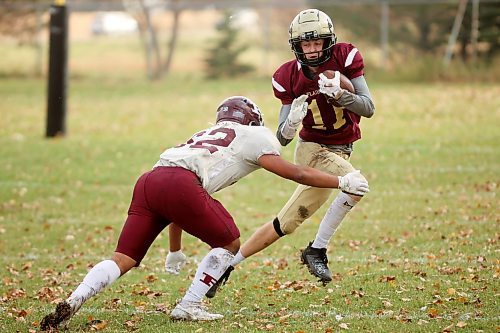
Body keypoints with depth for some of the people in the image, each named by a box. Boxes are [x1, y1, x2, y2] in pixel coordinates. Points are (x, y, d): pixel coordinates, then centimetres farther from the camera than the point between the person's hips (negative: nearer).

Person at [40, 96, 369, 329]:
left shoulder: (205, 136, 40)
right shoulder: (253, 137, 19)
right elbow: (295, 173, 17)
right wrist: (342, 182, 29)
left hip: (148, 182, 7)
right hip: (179, 183, -7)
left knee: (123, 260, 6)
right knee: (229, 242, 14)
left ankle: (72, 302, -13)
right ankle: (190, 306, 8)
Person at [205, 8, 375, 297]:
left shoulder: (345, 58, -10)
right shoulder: (289, 78, -9)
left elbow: (368, 108, -13)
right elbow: (283, 138, -6)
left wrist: (339, 94, -31)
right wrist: (290, 123, -30)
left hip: (339, 151, 3)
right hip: (313, 149, -3)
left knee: (285, 224, 7)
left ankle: (227, 265, 20)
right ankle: (317, 250, -22)